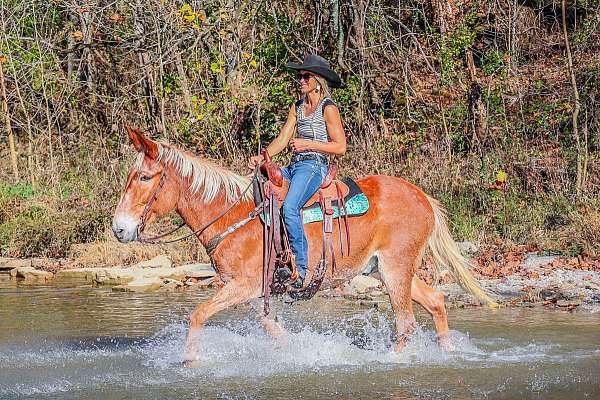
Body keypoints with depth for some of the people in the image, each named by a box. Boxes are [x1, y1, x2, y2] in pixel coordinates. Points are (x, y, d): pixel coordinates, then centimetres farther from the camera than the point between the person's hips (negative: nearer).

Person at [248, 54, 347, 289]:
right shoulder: (297, 107, 17)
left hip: (314, 166, -8)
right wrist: (261, 157, -4)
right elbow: (282, 140, 12)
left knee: (289, 208, -31)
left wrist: (308, 144, -13)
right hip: (294, 166, 8)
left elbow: (340, 147, -6)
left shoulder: (328, 109, -4)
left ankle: (301, 267, -28)